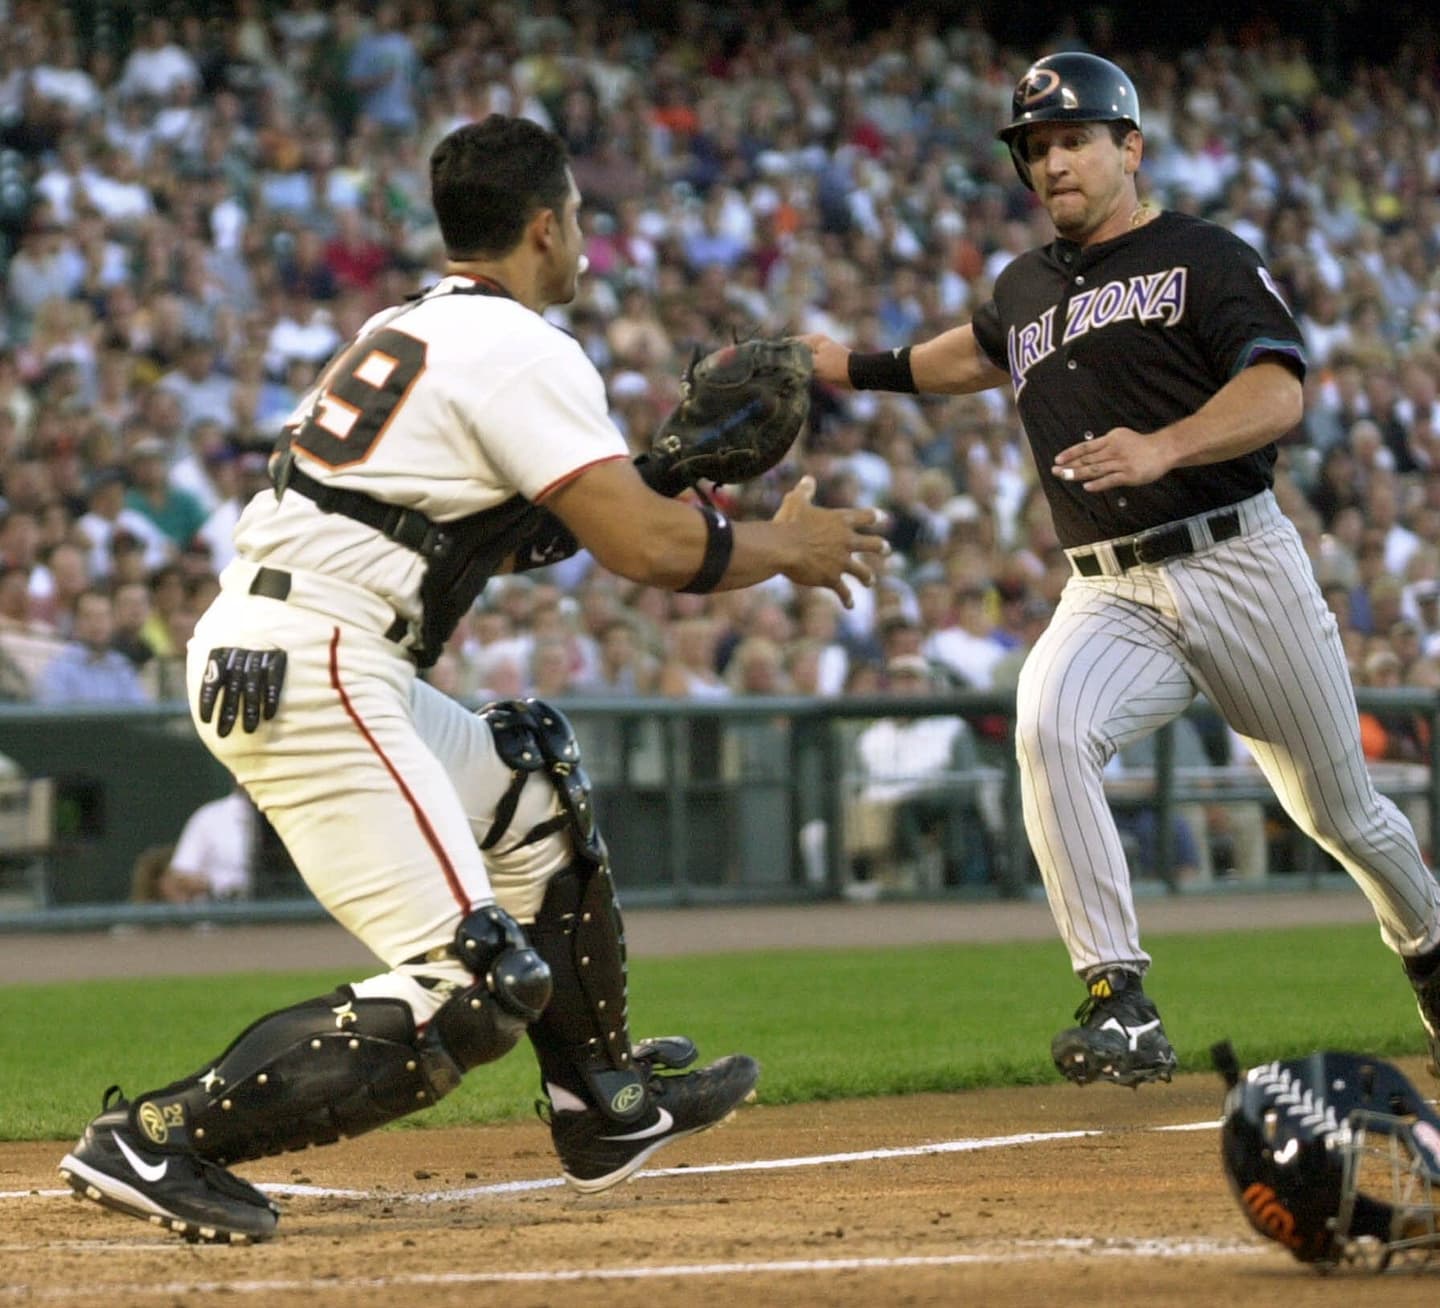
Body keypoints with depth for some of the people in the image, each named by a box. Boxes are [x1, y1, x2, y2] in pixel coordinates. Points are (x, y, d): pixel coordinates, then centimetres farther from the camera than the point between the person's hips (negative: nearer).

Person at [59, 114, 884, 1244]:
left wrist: (660, 470, 22)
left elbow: (496, 529, 29)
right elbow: (648, 549, -13)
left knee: (539, 790, 27)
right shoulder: (519, 350, -7)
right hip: (309, 672, -10)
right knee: (473, 985, -14)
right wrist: (785, 545, 5)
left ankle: (606, 1108, 35)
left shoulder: (406, 331, 21)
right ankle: (159, 1140, -19)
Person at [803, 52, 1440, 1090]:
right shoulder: (1026, 289, 17)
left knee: (1340, 810, 9)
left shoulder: (1206, 258, -1)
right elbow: (983, 352, 42)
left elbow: (1279, 391, -17)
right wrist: (857, 368, 34)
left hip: (1240, 566, -3)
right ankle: (1121, 1005, -32)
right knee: (1048, 725, -29)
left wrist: (1163, 448, -33)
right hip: (1113, 599, 3)